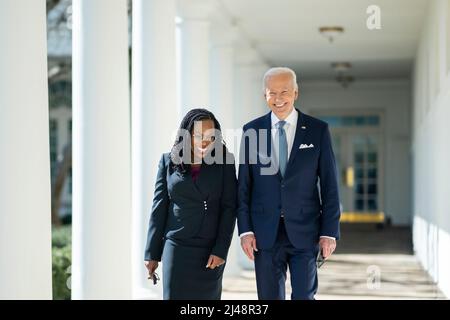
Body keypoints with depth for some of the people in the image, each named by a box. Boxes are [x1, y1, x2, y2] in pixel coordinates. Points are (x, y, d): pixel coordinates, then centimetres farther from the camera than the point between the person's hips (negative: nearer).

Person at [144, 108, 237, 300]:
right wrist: (152, 253, 4)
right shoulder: (168, 161, 3)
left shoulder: (224, 161, 1)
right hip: (177, 248, 0)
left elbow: (229, 207, -2)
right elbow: (159, 209, 5)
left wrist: (221, 250, -9)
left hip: (211, 251, 0)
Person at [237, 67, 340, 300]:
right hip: (266, 233, 1)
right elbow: (244, 185, 5)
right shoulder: (252, 130, 4)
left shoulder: (318, 130, 1)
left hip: (305, 231, -1)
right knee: (269, 297, 7)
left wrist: (329, 231, -4)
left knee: (304, 296, 0)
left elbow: (329, 184, 1)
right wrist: (245, 229, -2)